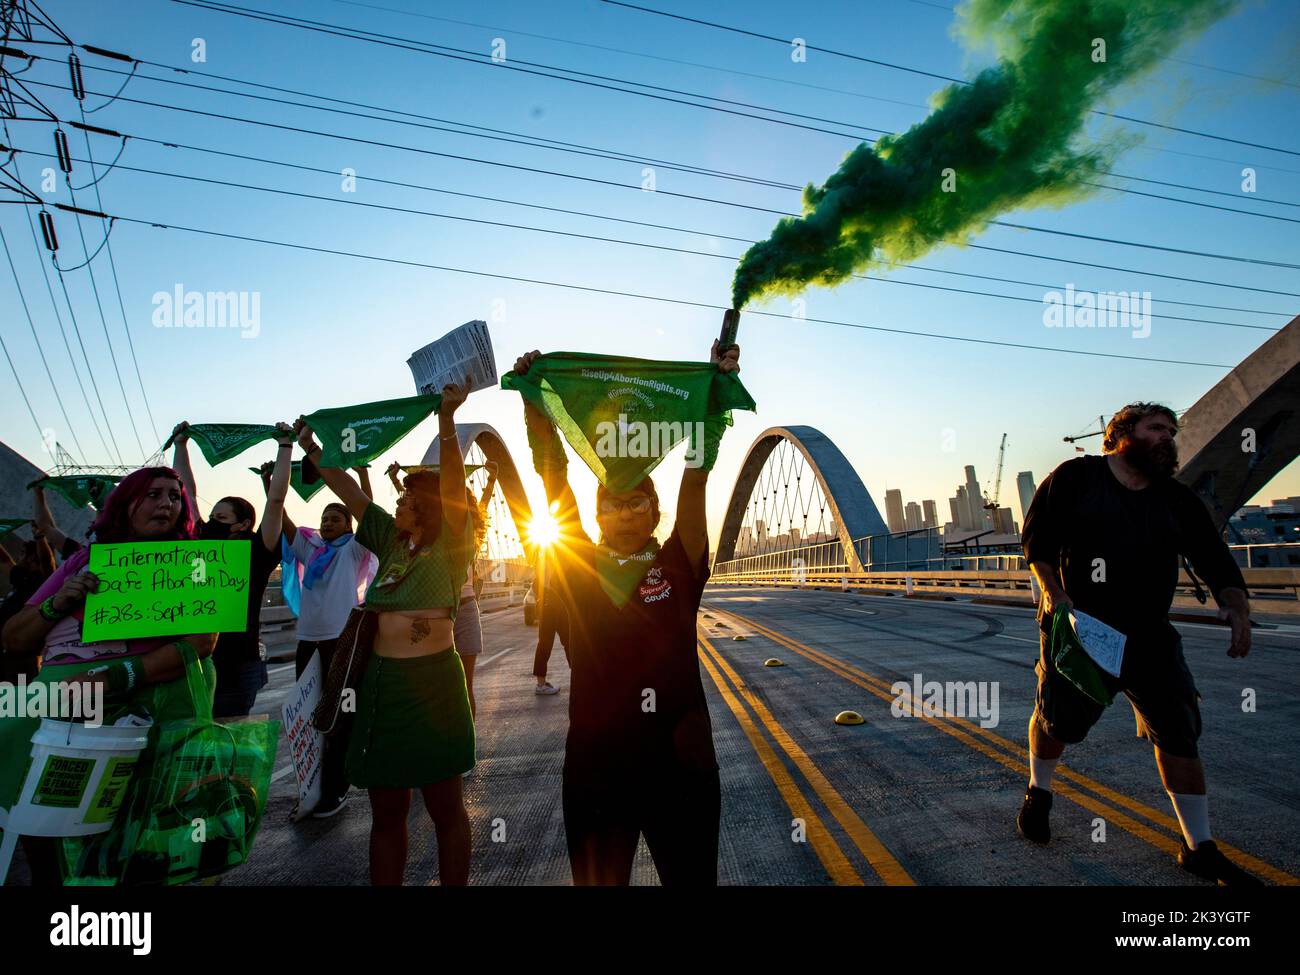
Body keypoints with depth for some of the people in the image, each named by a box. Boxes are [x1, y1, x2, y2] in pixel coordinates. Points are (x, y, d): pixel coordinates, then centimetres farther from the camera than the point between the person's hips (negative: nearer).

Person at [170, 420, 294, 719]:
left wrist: (285, 446, -10)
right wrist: (180, 445, 18)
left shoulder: (255, 555, -5)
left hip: (236, 670, -5)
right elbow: (187, 494, 15)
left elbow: (276, 500, -12)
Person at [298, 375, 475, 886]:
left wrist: (447, 422, -31)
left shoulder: (450, 547, -5)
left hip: (433, 684, -6)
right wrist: (311, 449, 22)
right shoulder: (391, 541, 11)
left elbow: (453, 487, -20)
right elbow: (351, 494, 18)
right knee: (386, 810, 13)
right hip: (382, 684, 6)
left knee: (445, 806, 7)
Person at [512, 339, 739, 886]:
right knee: (598, 880, 18)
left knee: (692, 879, 15)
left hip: (679, 763, -1)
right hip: (594, 765, 1)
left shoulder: (679, 566, -1)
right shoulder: (576, 566, 1)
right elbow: (553, 476, -5)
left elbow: (696, 476, -9)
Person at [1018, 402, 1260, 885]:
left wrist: (1236, 604, -14)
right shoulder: (1075, 477, -3)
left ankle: (1199, 848, 18)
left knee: (1178, 733, 3)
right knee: (1056, 720, 6)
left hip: (1150, 636, 4)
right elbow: (1036, 537, -5)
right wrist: (1053, 592, -16)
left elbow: (1213, 556, 4)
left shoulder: (1178, 500, 10)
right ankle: (1038, 795, 35)